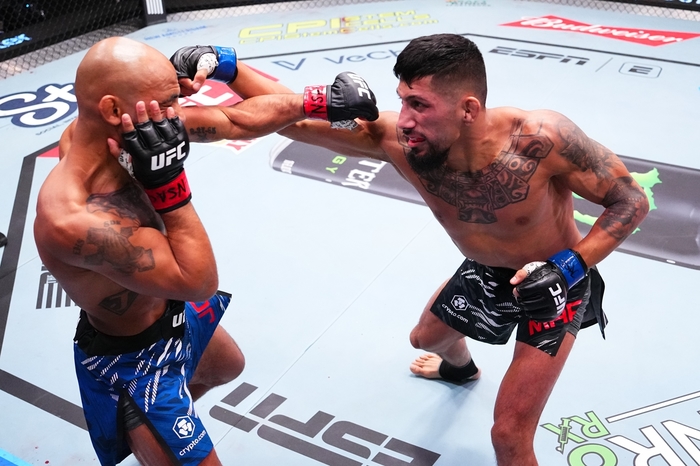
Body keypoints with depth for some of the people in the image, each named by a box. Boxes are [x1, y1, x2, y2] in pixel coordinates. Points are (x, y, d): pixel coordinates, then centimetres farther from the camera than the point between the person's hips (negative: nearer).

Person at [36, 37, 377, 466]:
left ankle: (172, 420, 64)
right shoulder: (72, 221, -41)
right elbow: (199, 282, -33)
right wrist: (166, 180, -38)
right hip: (133, 361, -8)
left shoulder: (107, 131, -19)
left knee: (229, 367, 35)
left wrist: (321, 102, -6)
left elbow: (237, 120, -9)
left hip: (174, 311, 9)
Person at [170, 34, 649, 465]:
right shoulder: (395, 140, -28)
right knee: (426, 338, 32)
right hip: (483, 273, 5)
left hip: (554, 283, -5)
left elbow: (632, 200, -24)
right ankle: (462, 368, 71)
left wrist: (569, 266, -36)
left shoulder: (541, 138, -39)